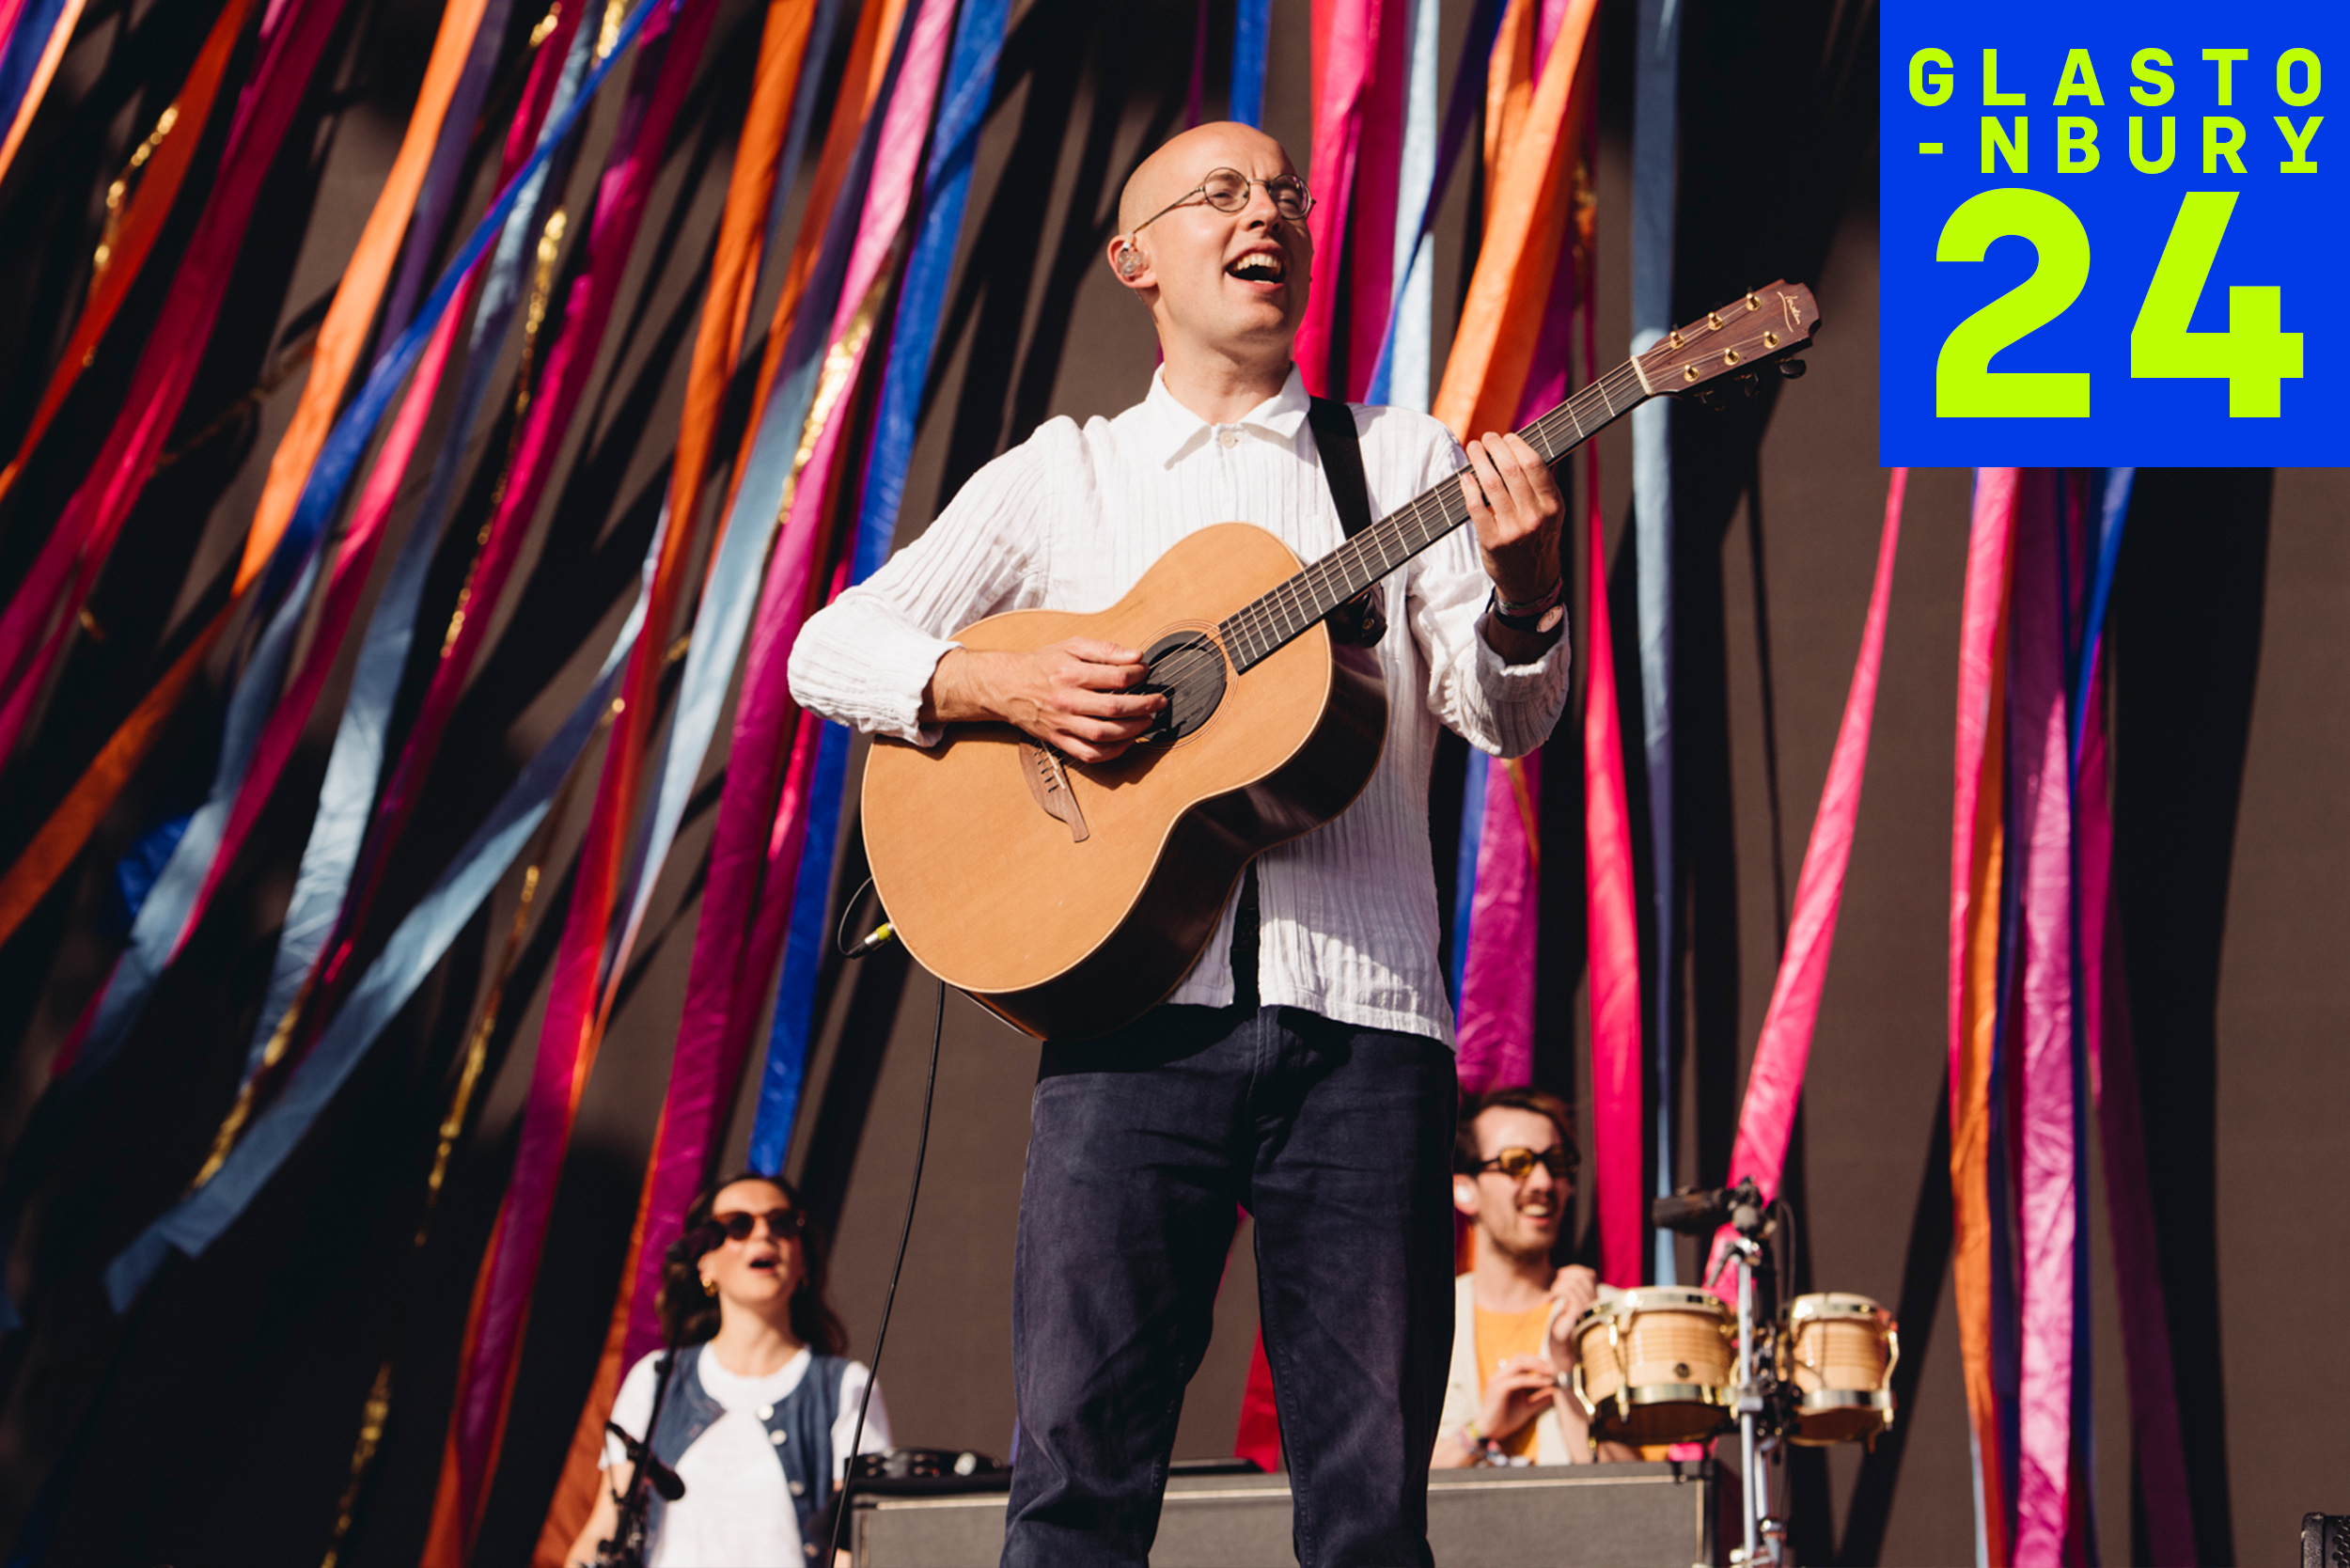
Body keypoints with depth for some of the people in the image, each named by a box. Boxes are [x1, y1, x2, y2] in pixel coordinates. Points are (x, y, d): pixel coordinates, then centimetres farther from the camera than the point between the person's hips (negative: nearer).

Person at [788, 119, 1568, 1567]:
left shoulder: (1408, 461, 15)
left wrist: (1519, 598, -16)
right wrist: (998, 684, -7)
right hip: (1138, 1001, 0)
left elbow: (1509, 721, 5)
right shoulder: (1063, 476, 16)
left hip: (1360, 1012, 1)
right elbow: (828, 650, 11)